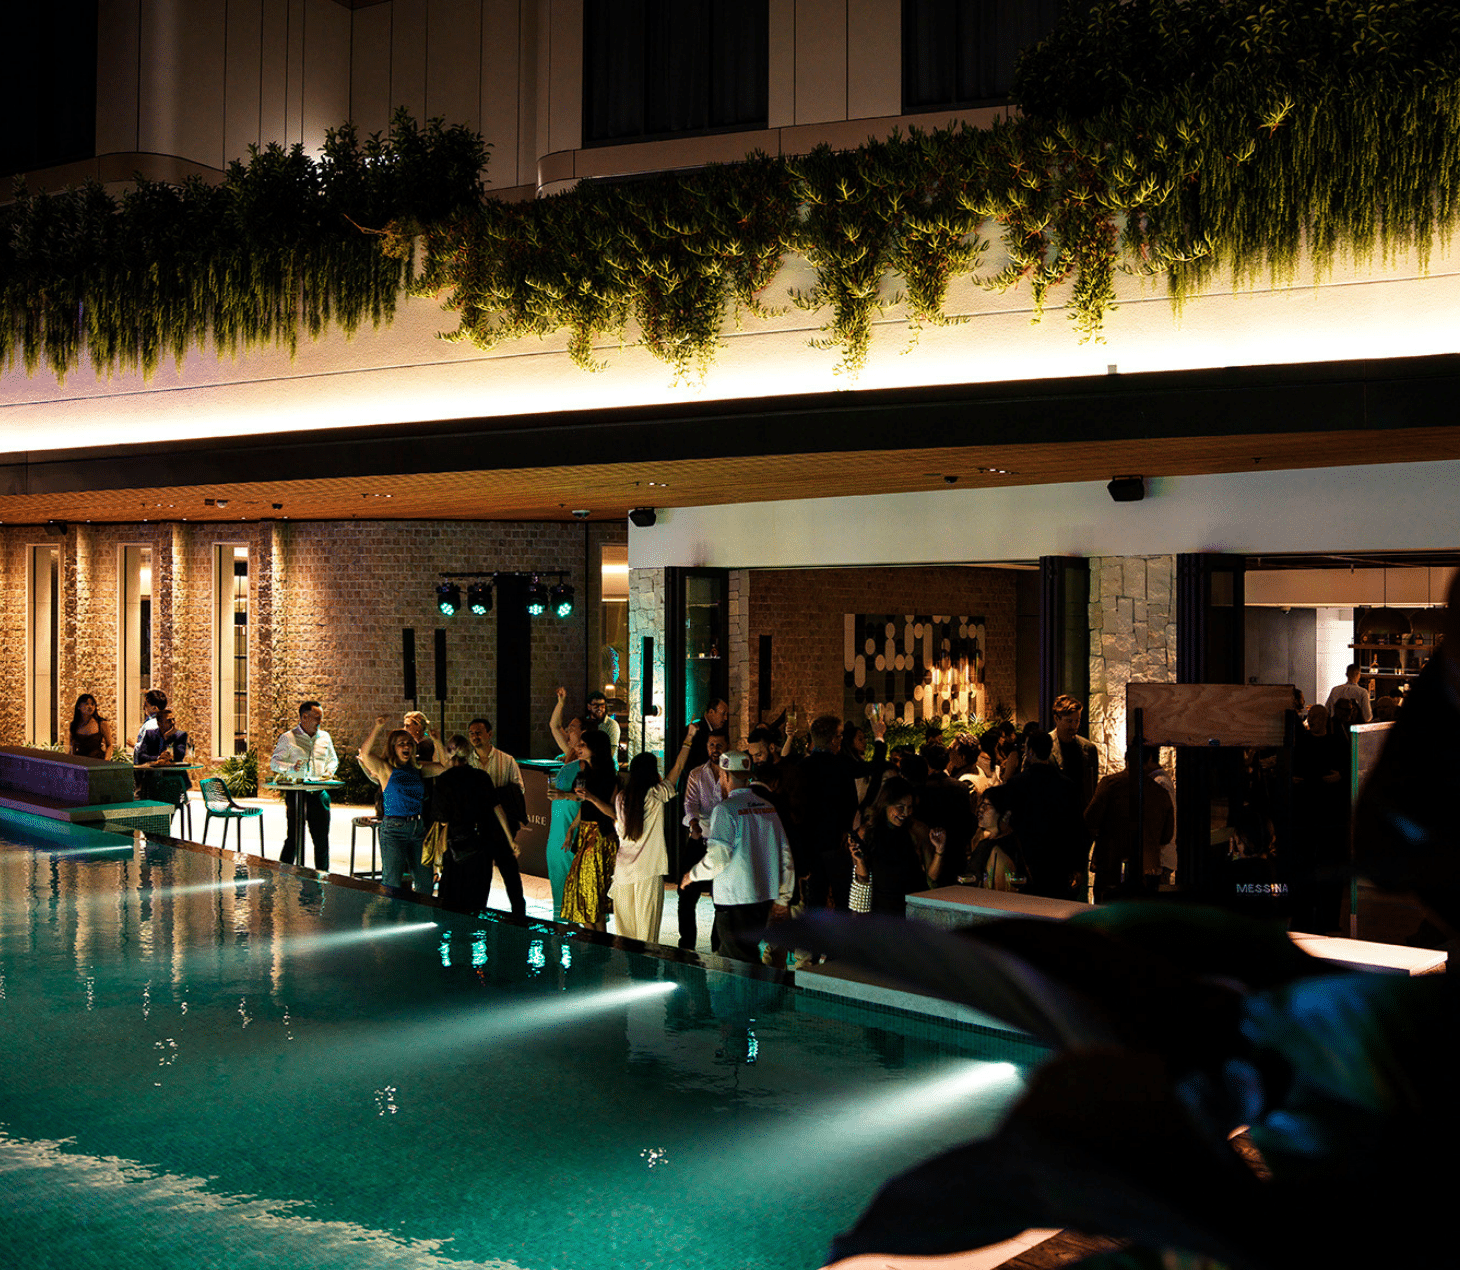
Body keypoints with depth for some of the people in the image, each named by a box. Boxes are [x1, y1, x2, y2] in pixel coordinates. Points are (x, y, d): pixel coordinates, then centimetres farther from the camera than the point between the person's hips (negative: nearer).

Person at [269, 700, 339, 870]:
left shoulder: (324, 737, 12)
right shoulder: (288, 738, -2)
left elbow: (333, 759, 24)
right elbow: (274, 763, -1)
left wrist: (330, 771, 2)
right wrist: (290, 768, -20)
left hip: (319, 794, 4)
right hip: (296, 794, -4)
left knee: (322, 837, 6)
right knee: (293, 837, -2)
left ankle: (323, 873, 18)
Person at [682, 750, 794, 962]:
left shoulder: (725, 809, -13)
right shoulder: (768, 807, 8)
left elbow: (718, 857, -20)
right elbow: (785, 853, 11)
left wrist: (692, 875, -1)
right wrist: (783, 898, 18)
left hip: (735, 900, -7)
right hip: (765, 897, 7)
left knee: (742, 962, -2)